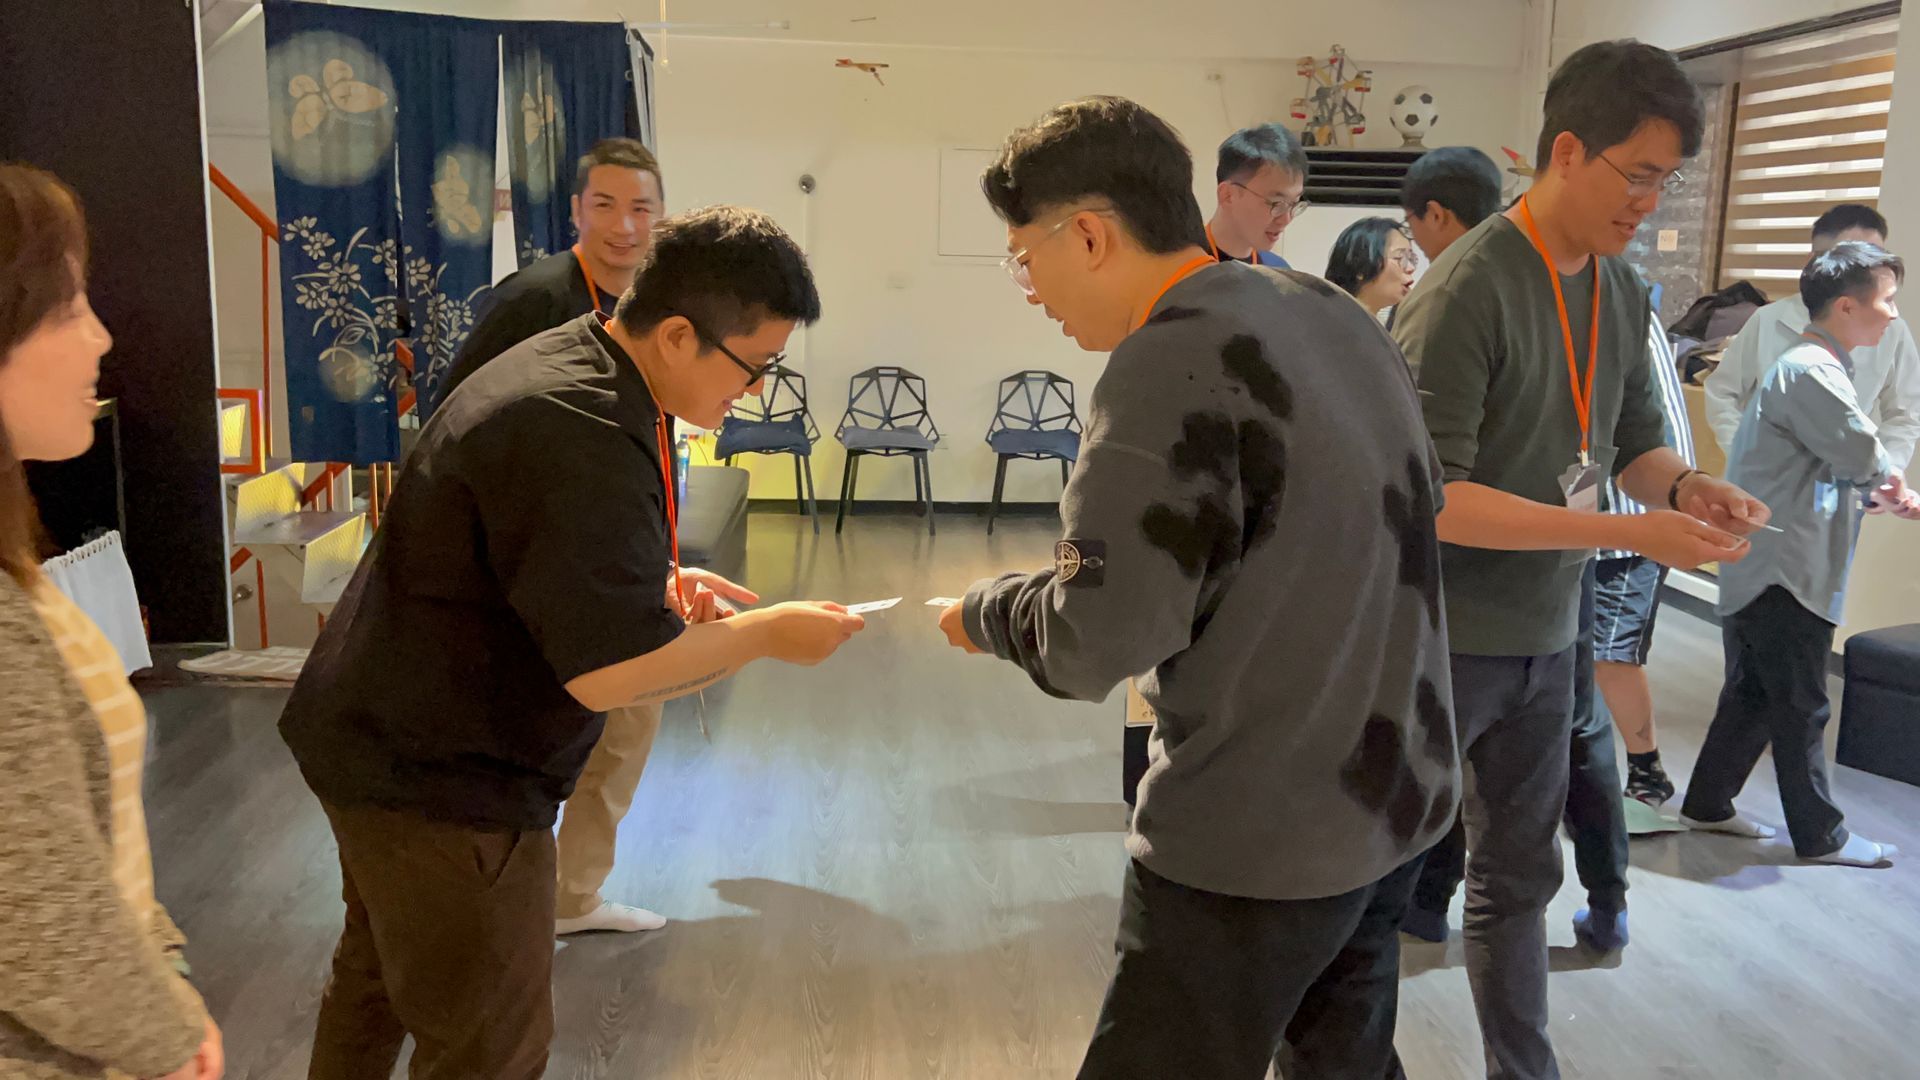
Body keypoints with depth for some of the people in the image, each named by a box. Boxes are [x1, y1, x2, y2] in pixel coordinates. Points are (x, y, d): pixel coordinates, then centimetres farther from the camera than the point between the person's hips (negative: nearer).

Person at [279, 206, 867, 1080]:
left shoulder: (564, 360, 6)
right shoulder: (581, 436, -29)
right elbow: (608, 673, -29)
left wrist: (654, 584, 6)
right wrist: (768, 634, -16)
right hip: (439, 780, -11)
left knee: (377, 984, 28)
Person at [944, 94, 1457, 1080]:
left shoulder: (1171, 362, -21)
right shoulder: (1329, 312, 6)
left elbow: (1097, 638, -25)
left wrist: (984, 612, -5)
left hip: (1255, 839, -8)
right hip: (1391, 799, 9)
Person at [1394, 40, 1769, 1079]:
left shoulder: (1622, 291, 5)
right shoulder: (1468, 289, -19)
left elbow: (1631, 438, 16)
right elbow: (1428, 493, -23)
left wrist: (1684, 486, -8)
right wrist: (1629, 532, -24)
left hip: (1545, 637, 7)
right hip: (1443, 640, -7)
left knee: (1517, 876, 19)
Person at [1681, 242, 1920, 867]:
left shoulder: (1811, 367, 16)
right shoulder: (1810, 372, -18)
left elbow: (1840, 467, 18)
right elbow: (1862, 452, -23)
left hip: (1765, 570, 10)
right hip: (1786, 572, -10)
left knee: (1752, 696, 17)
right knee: (1800, 709, 2)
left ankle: (1708, 804, 26)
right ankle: (1820, 834, 13)